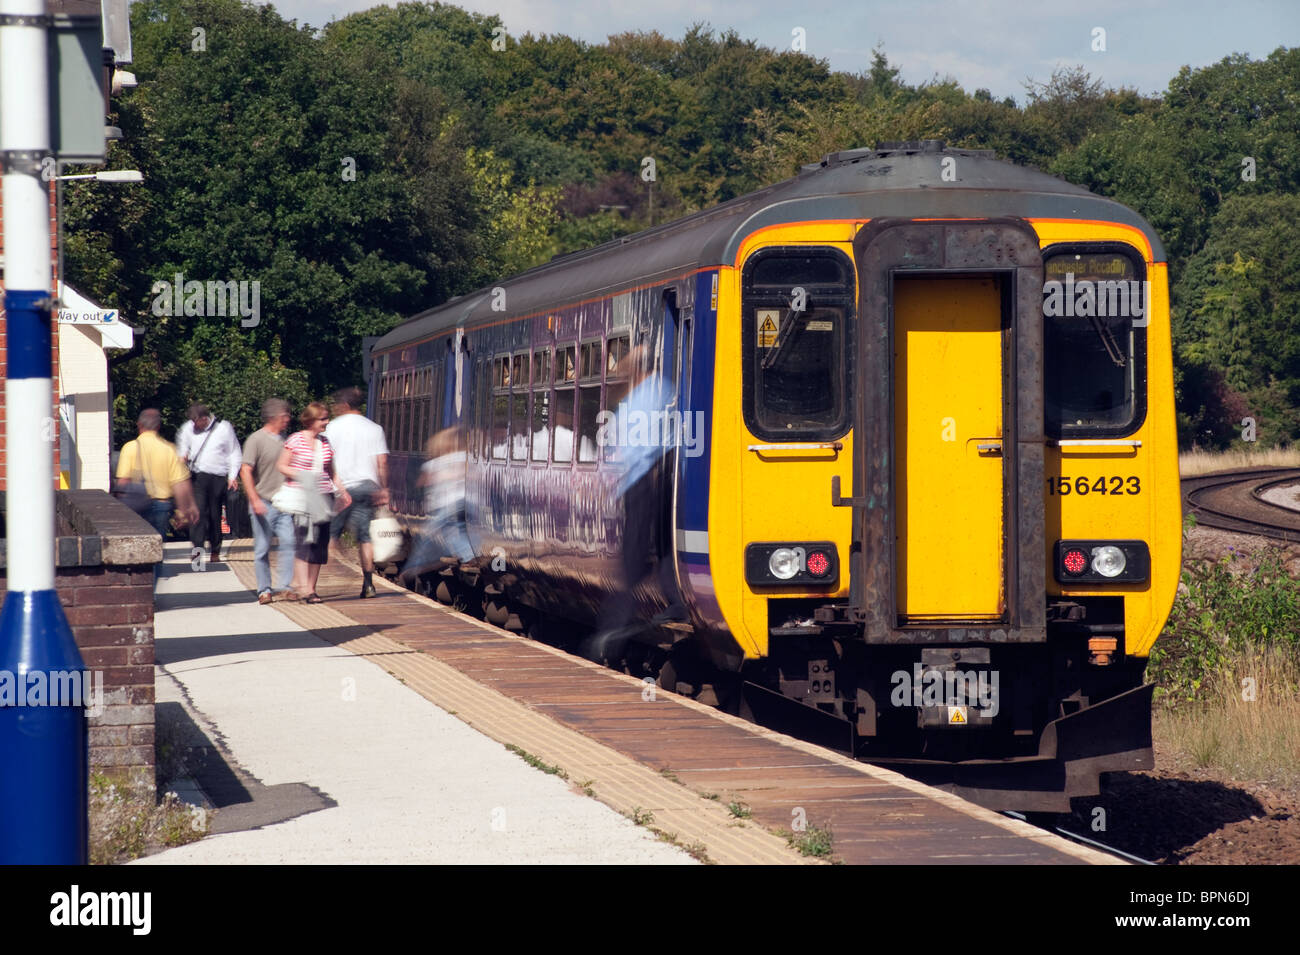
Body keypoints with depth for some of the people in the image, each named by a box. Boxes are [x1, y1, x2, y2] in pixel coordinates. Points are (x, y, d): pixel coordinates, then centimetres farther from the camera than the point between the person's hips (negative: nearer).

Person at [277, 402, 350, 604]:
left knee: (321, 543, 3)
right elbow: (281, 466, -1)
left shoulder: (325, 442, 12)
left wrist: (341, 490, 11)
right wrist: (300, 476, -17)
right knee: (303, 540, -14)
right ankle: (303, 587, -19)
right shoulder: (295, 440, -3)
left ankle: (311, 587, 11)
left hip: (322, 496, 6)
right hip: (301, 496, -6)